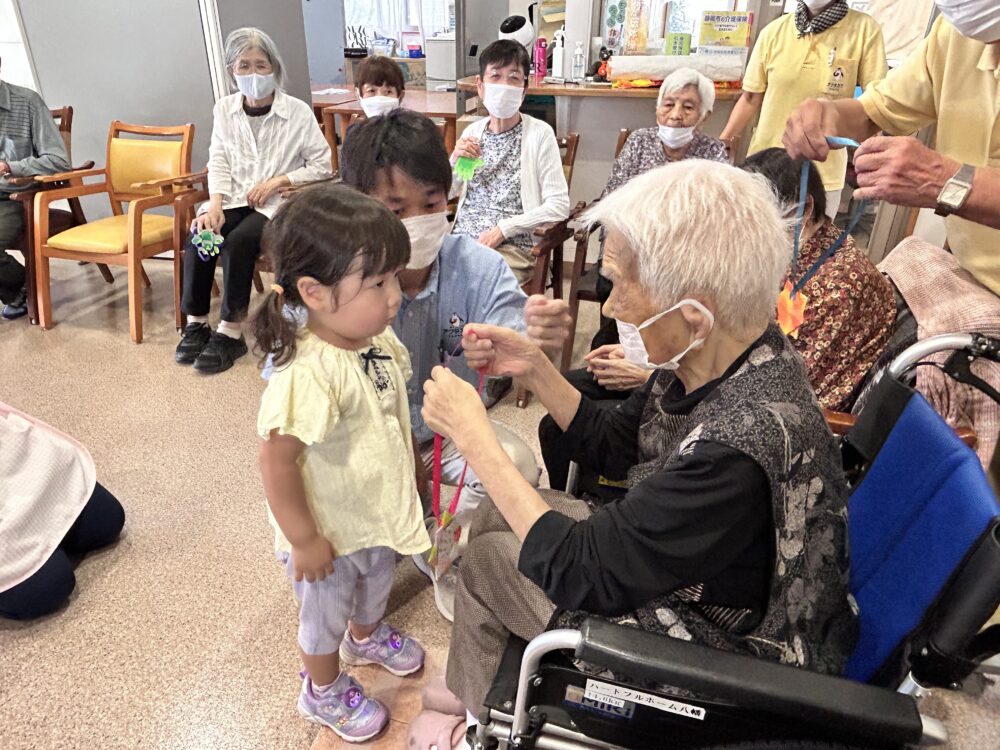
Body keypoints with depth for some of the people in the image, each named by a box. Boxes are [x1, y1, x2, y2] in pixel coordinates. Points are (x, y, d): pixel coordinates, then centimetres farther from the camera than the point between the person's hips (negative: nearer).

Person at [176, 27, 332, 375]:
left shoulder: (298, 111, -4)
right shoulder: (224, 108, 8)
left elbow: (322, 165, -3)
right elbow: (219, 163, 4)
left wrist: (278, 181, -13)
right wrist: (215, 204, -13)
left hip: (277, 203, -4)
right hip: (233, 199, 4)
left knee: (238, 241, -30)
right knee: (199, 236, -23)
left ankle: (230, 332, -18)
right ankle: (196, 323, -8)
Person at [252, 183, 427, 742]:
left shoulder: (379, 338, -13)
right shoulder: (308, 376, -39)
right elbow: (277, 464, -31)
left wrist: (406, 472, 14)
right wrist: (304, 540, -20)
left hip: (380, 510, 7)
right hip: (332, 530, -7)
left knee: (378, 580, 34)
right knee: (326, 615, 21)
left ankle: (367, 637, 66)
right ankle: (324, 692, 51)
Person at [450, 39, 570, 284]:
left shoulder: (540, 133, -4)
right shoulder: (472, 131, 11)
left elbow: (559, 206, -8)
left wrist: (503, 228, -14)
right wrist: (455, 159, -3)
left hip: (513, 247, -4)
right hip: (460, 238, 4)